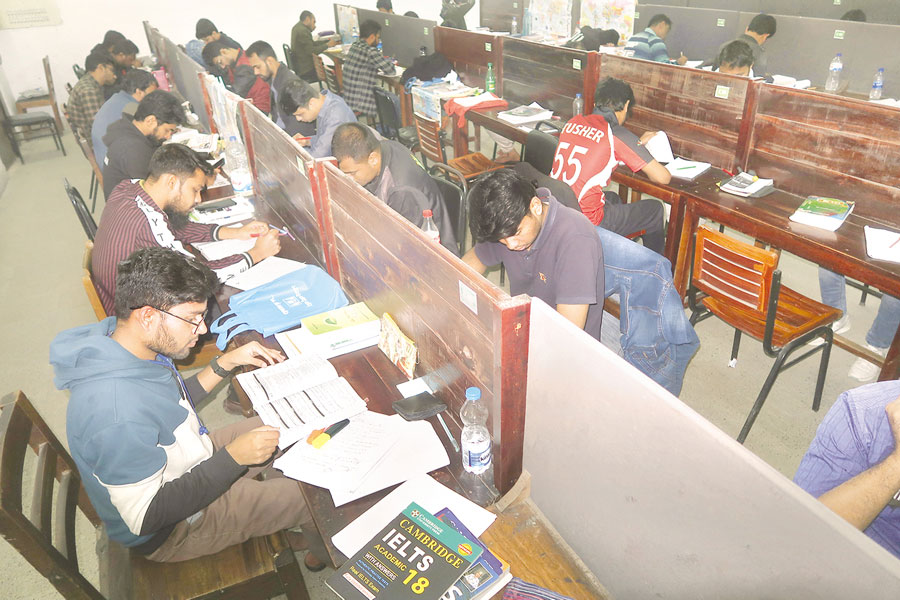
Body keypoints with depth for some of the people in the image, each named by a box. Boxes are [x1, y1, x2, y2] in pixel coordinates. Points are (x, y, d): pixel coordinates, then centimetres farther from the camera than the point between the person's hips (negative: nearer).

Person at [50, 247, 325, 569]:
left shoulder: (116, 336, -11)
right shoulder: (117, 415, -40)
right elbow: (145, 517, -31)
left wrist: (226, 362, -3)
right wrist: (233, 457, -31)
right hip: (169, 531, -8)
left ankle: (288, 516, 32)